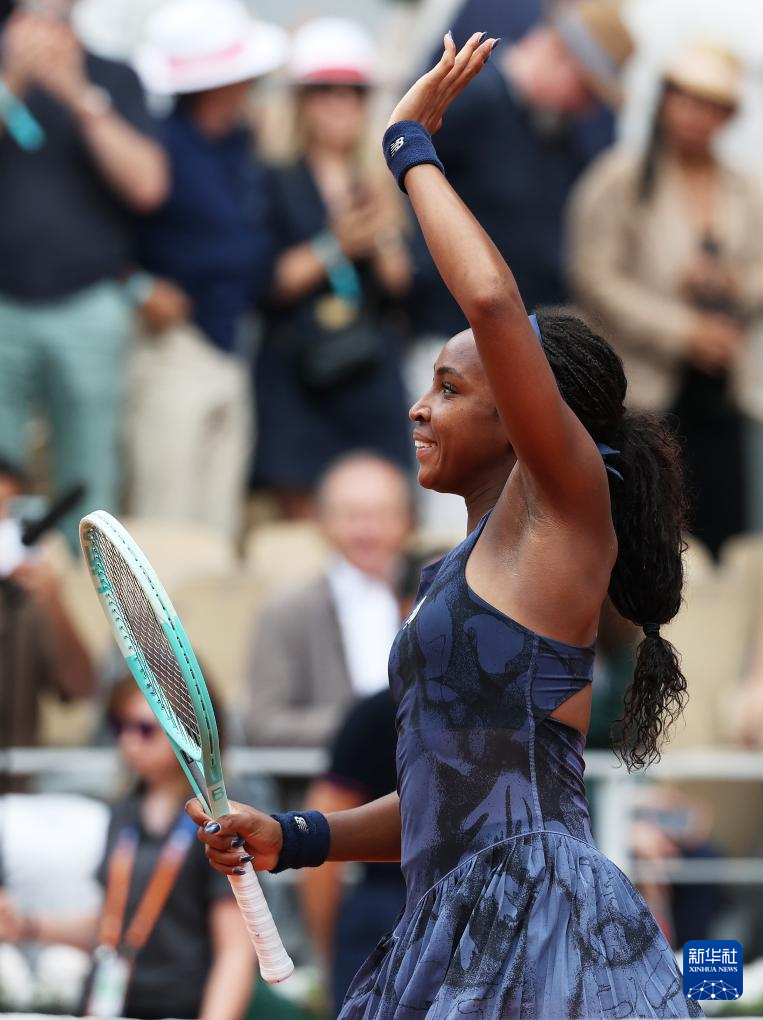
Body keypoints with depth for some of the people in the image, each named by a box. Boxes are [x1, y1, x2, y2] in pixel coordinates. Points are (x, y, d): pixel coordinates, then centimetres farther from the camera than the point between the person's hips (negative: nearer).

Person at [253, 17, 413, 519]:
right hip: (298, 373, -3)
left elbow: (399, 286, 5)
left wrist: (386, 231, -10)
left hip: (372, 376, 3)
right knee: (302, 513, -5)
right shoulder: (277, 185, 1)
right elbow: (266, 285, -7)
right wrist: (335, 248, -13)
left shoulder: (381, 188, 11)